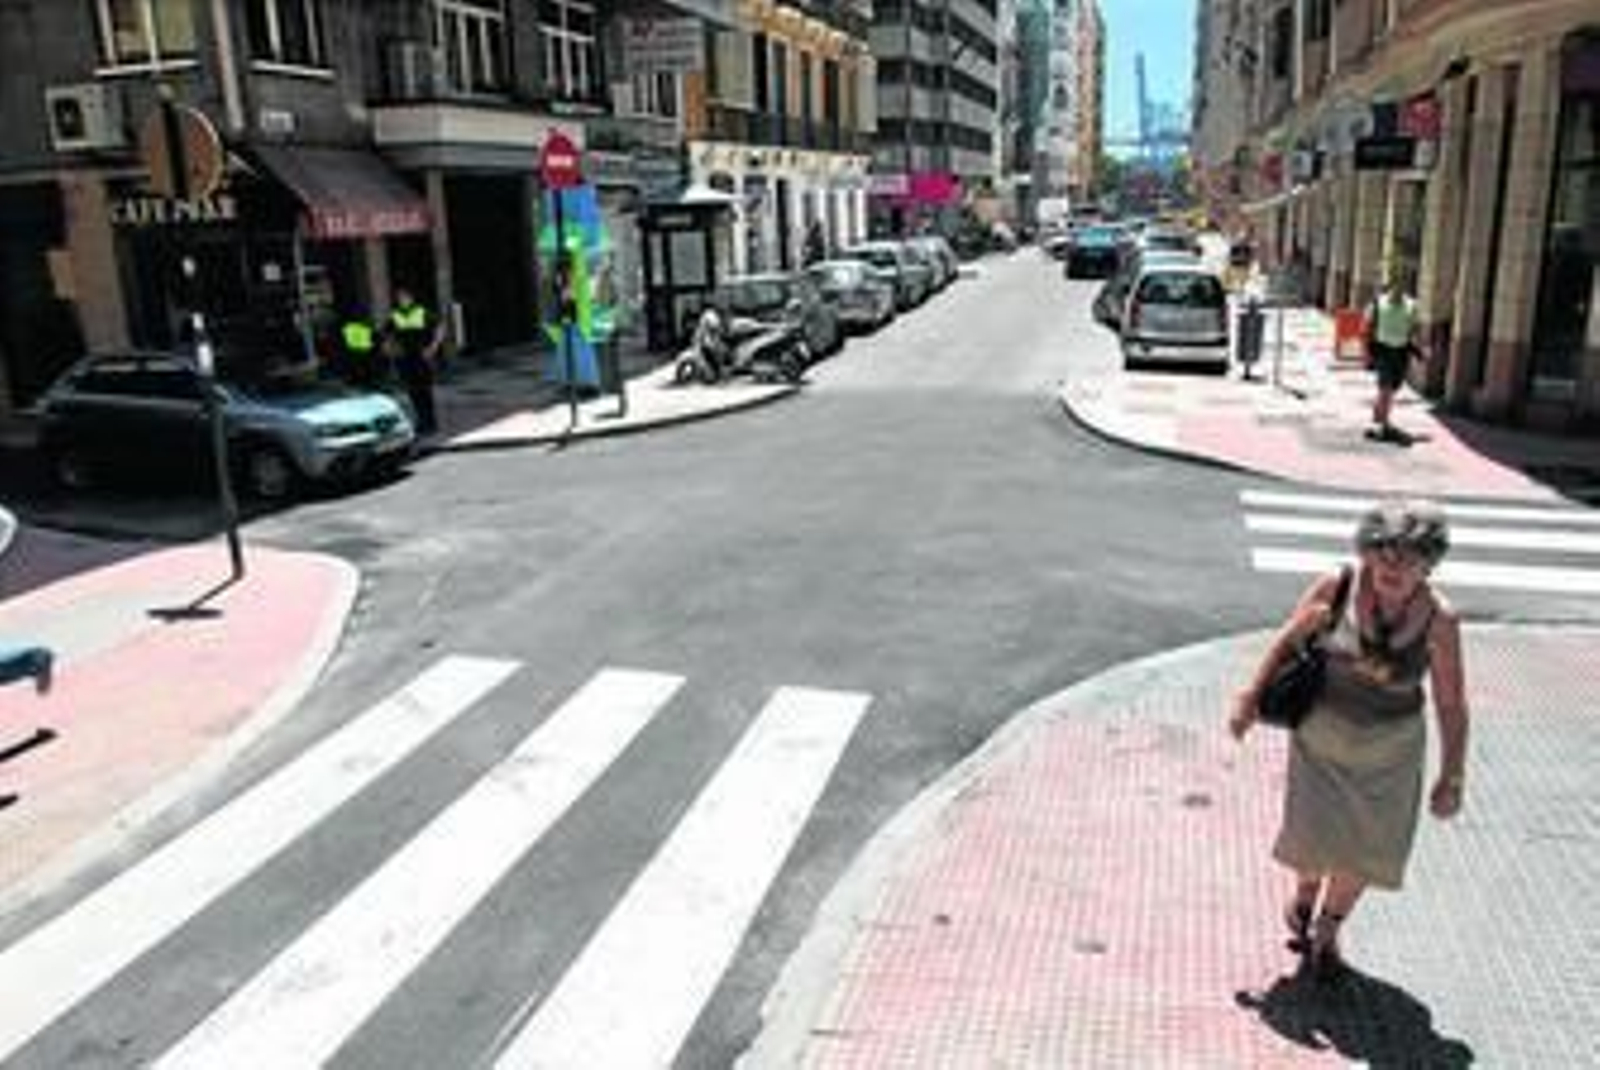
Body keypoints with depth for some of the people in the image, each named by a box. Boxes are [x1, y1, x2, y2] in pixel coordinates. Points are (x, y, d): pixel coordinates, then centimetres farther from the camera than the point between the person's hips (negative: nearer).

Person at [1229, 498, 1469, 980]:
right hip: (1322, 732, 0)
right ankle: (1305, 890, 38)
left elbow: (1451, 705, -10)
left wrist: (1451, 778, -8)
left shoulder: (1438, 619, -18)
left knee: (1367, 846, 9)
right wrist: (1251, 697, 0)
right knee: (1316, 835, 0)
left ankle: (1327, 929, 37)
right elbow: (1288, 638, -4)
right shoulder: (1337, 588, -18)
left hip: (1389, 749, 1)